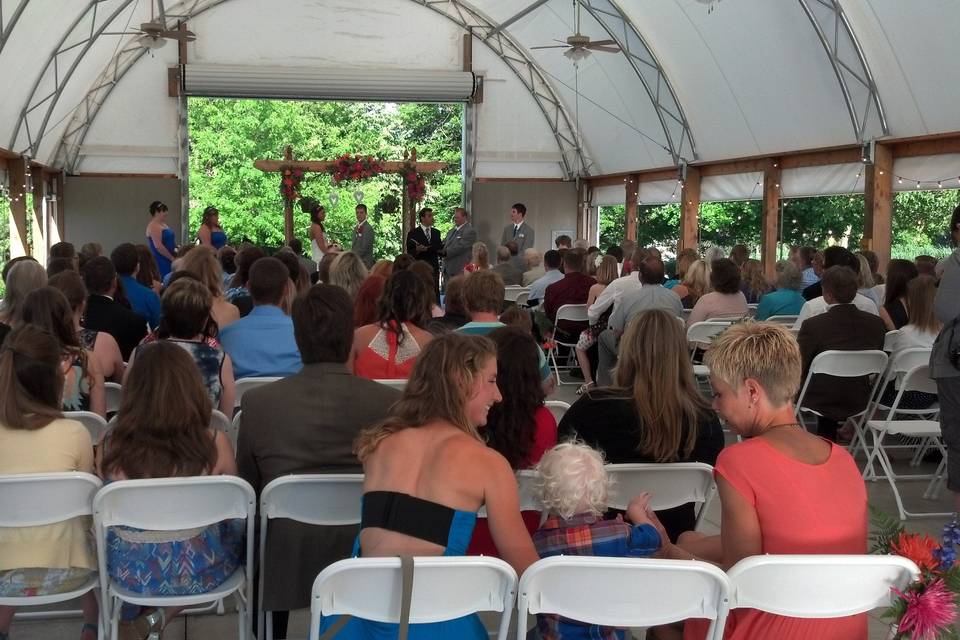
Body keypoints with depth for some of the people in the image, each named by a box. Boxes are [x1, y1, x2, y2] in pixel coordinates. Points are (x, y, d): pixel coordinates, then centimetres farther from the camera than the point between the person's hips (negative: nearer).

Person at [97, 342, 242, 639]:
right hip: (199, 571, -2)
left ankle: (150, 613, 37)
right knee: (239, 522, 30)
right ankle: (164, 615, 24)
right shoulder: (214, 444, -19)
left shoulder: (110, 445, -16)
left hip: (131, 572, 2)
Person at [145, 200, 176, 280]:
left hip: (166, 261, 10)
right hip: (160, 261, -10)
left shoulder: (162, 224, 17)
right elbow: (158, 246, -22)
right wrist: (172, 258, -16)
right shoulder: (154, 226, -14)